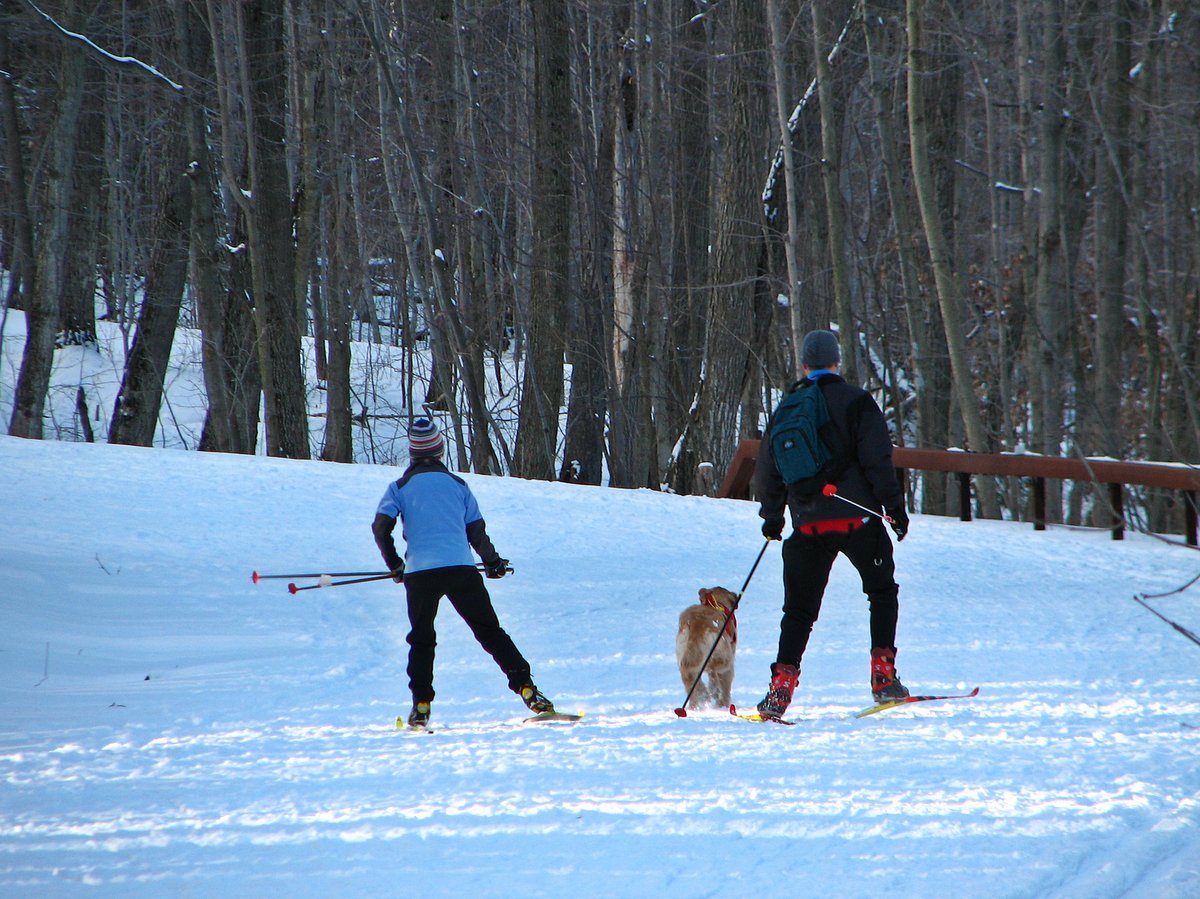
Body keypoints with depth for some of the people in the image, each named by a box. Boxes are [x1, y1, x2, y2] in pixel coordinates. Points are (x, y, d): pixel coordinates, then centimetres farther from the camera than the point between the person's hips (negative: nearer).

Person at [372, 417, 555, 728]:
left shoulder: (401, 487, 8)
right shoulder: (457, 484, 12)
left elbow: (380, 527, 0)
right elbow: (476, 531, 13)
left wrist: (394, 565, 15)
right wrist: (493, 562, 28)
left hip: (419, 572, 0)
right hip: (461, 569, 0)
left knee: (421, 640, 12)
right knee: (490, 632, 3)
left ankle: (421, 705, 4)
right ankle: (526, 689, -8)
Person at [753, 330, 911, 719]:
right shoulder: (856, 401, -2)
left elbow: (768, 468, 13)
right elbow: (877, 460, -8)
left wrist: (772, 516, 23)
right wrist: (894, 505, -2)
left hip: (808, 524, 3)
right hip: (858, 518, -3)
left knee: (800, 608, 7)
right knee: (883, 592, 15)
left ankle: (782, 682, -9)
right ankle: (883, 677, 6)